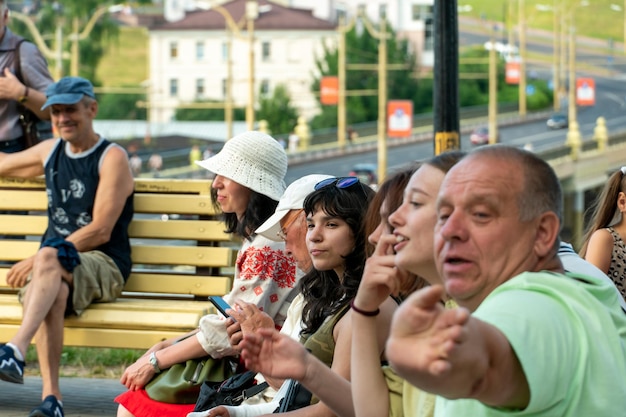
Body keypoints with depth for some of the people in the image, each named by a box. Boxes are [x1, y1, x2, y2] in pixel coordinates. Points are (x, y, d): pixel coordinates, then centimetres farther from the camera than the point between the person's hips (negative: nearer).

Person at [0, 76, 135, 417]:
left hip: (103, 265, -4)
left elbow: (100, 231, -11)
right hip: (53, 269, 4)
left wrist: (37, 259, -16)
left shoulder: (112, 158, -1)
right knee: (53, 293, -34)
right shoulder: (50, 151, 19)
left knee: (50, 256, -38)